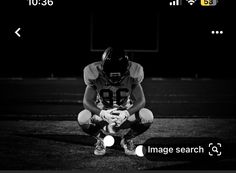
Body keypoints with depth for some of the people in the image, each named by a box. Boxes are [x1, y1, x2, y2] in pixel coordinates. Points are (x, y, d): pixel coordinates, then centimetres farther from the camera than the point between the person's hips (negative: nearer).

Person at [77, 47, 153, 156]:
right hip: (102, 115, -1)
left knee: (147, 117, -28)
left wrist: (127, 113, -38)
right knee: (83, 118, -32)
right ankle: (100, 140, 3)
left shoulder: (131, 76, -18)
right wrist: (102, 113, -39)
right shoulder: (95, 75, -20)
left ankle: (127, 140, 4)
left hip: (125, 115, 1)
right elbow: (87, 102, -19)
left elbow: (141, 101, -18)